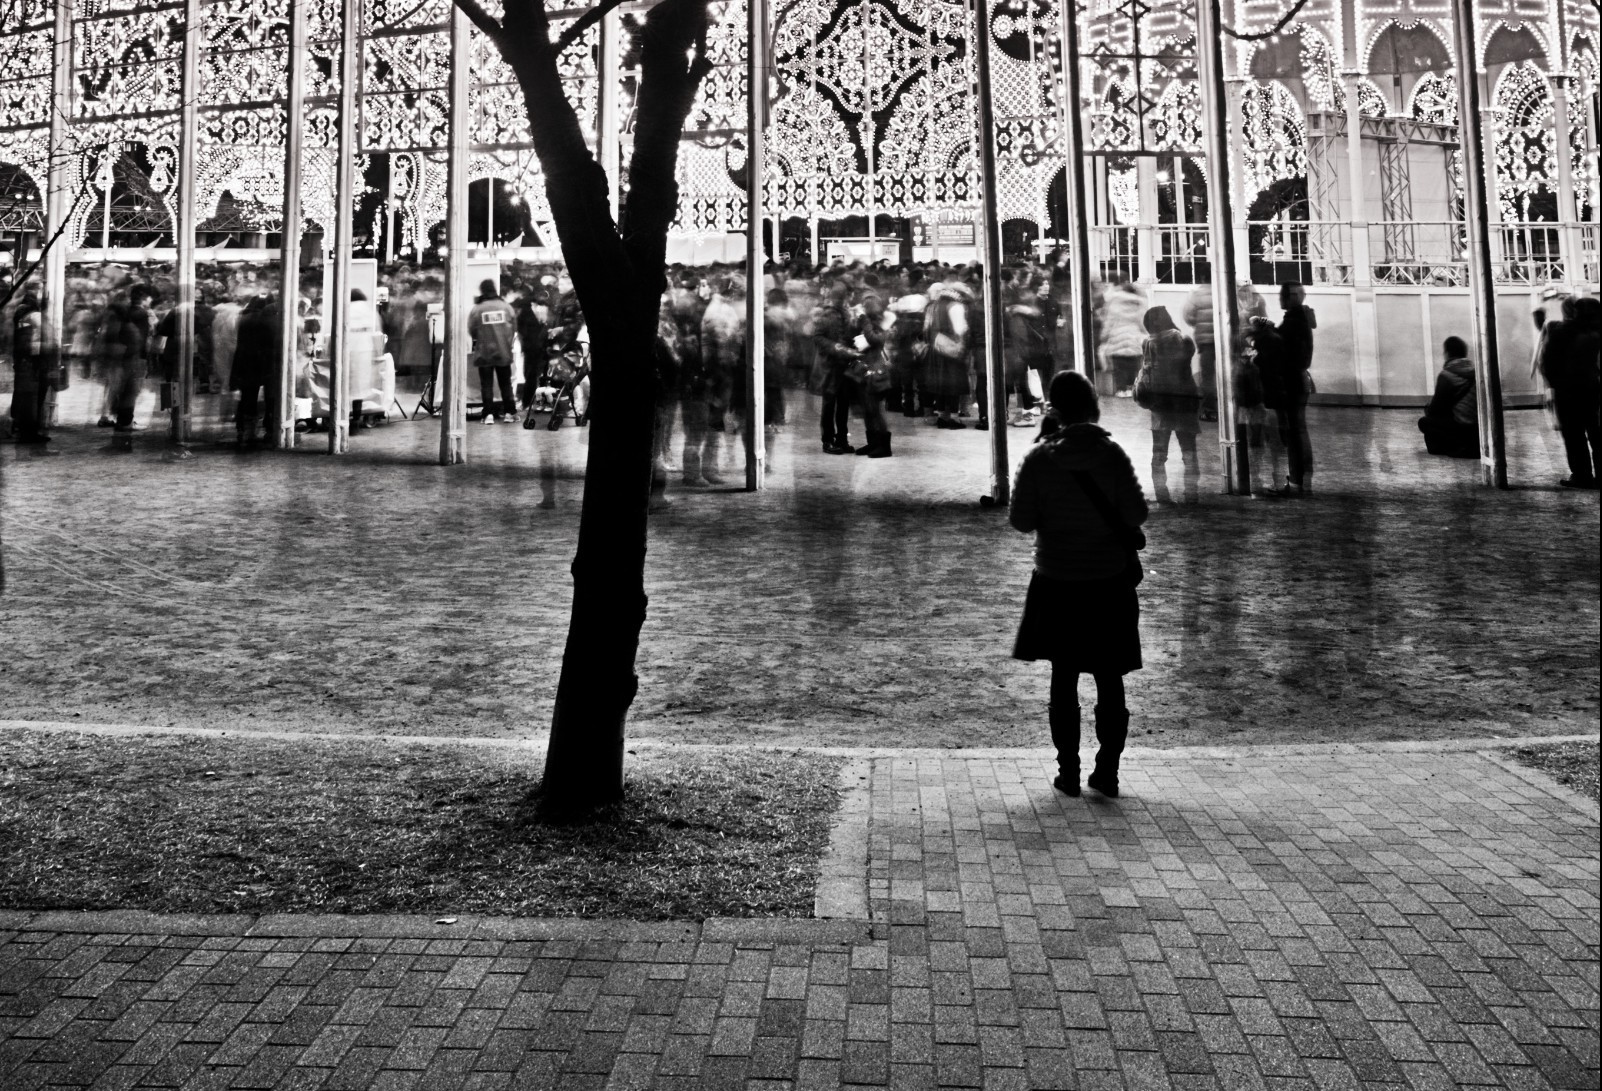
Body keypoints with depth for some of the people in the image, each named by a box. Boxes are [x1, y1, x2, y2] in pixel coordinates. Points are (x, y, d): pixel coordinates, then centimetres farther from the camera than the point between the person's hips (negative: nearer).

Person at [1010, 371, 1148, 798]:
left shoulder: (1040, 457, -9)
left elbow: (1021, 520, -7)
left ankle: (1068, 771, 15)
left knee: (1064, 679, 11)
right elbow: (1137, 513, -8)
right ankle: (1107, 771, 15)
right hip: (1111, 581, 0)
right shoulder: (1112, 453, -9)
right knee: (1110, 680, 11)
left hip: (1057, 582, 0)